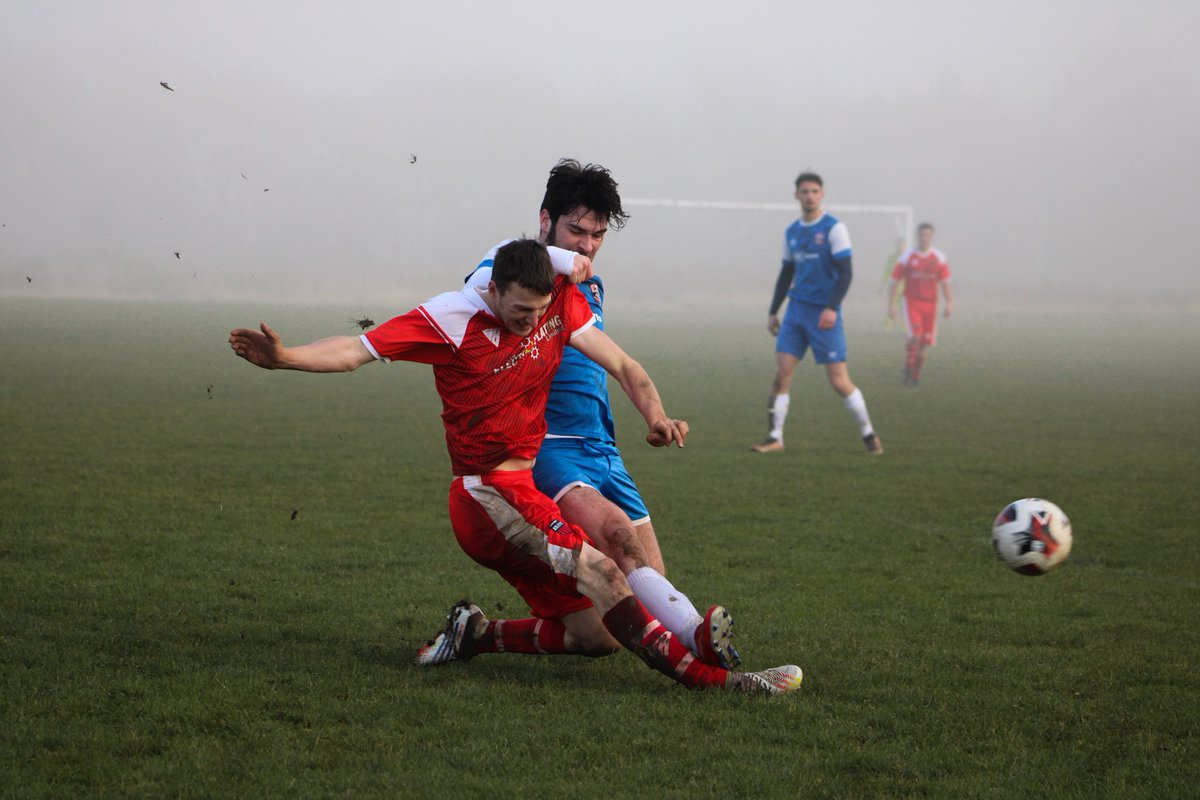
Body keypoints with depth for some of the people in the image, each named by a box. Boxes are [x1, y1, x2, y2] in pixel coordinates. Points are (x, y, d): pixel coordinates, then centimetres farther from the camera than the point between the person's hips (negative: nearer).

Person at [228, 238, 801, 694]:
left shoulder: (560, 302, 3)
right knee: (597, 570, -29)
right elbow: (359, 350, -12)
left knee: (599, 636, 2)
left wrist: (656, 416, -19)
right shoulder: (452, 318, -12)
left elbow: (620, 365, 1)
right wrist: (282, 358, -26)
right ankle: (700, 675, -34)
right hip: (488, 495, -8)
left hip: (525, 494, 8)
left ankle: (474, 635, 19)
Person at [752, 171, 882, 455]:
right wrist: (773, 311, 16)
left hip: (824, 314, -5)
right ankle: (775, 437, -1)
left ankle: (868, 434, 12)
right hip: (796, 309, 5)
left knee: (839, 381, -5)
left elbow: (845, 272, -11)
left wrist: (832, 308, -21)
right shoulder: (792, 232, 12)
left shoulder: (834, 229, -6)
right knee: (781, 373, -6)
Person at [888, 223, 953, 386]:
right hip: (912, 301, -3)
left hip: (930, 304, 3)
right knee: (915, 335, -22)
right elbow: (895, 282, 1)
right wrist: (891, 305, -4)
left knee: (925, 341, 2)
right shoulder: (906, 257, -3)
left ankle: (915, 373, 20)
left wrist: (948, 303, -10)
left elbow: (944, 282, 2)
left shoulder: (939, 257, 3)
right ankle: (908, 368, -5)